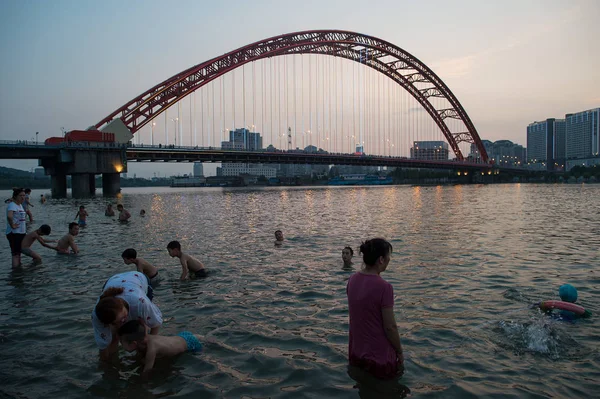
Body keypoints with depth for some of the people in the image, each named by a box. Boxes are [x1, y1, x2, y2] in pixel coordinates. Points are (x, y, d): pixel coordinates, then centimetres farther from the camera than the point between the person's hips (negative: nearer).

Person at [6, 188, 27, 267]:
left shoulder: (20, 205, 12)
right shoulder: (12, 205, -17)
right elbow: (9, 216, -38)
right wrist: (12, 225, -26)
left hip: (21, 233, 10)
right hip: (14, 234, -10)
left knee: (18, 253, 18)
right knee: (15, 254, -7)